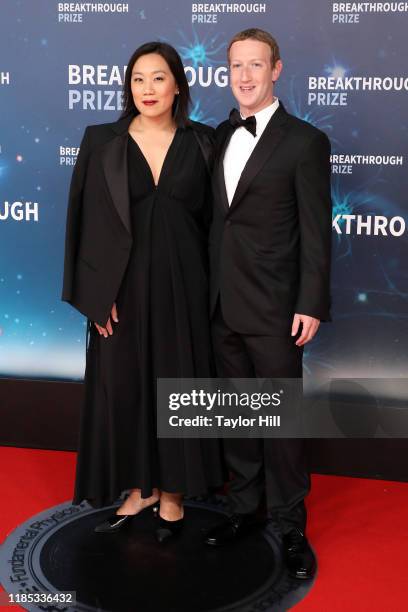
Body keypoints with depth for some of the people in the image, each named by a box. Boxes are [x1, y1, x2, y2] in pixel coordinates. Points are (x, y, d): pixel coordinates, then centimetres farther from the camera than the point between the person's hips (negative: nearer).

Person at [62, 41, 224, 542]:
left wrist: (213, 288, 1)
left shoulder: (201, 142, 3)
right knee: (124, 385, 8)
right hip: (123, 285, 0)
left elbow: (210, 218, 6)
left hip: (181, 284, 0)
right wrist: (96, 293, -8)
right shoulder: (102, 141, 0)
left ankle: (172, 492, 25)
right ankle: (140, 488, 27)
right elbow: (87, 219, -1)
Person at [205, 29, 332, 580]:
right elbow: (216, 217, 13)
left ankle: (291, 524, 20)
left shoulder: (305, 141, -5)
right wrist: (209, 288, 9)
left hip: (274, 309, -5)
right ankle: (244, 507, 31)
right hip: (223, 306, 5)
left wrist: (312, 305, -12)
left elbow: (316, 232, -8)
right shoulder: (220, 136, 11)